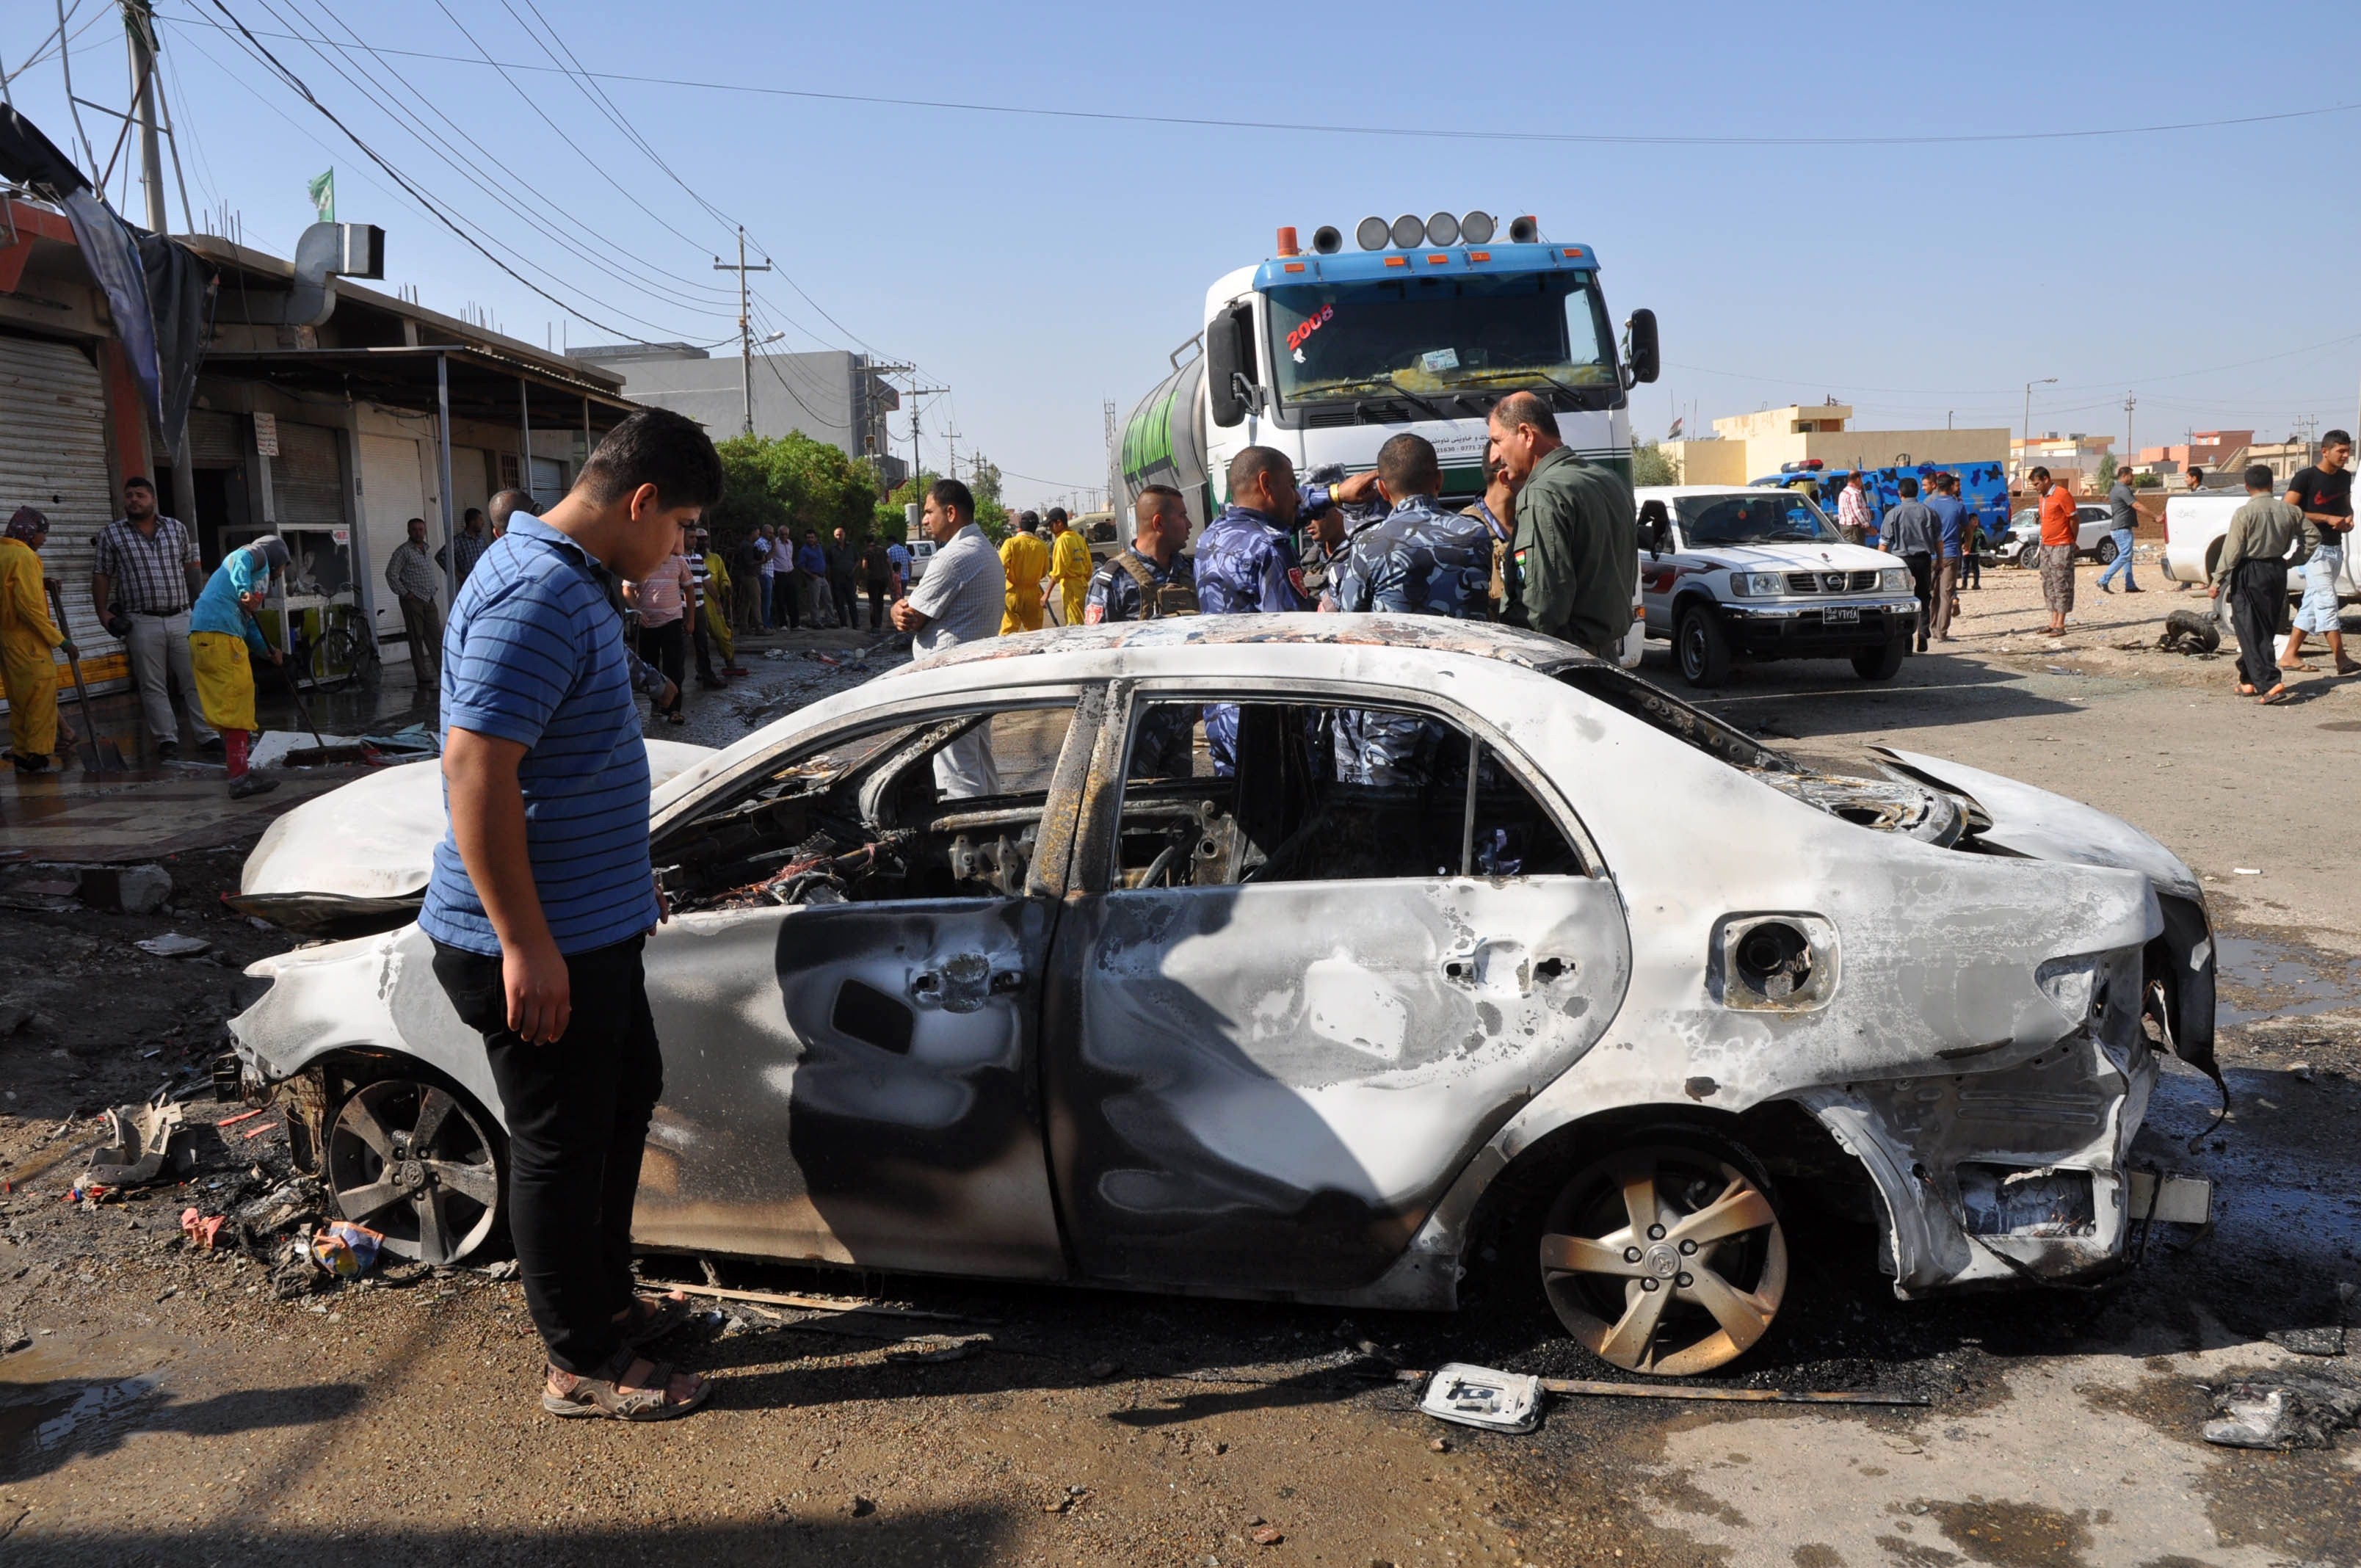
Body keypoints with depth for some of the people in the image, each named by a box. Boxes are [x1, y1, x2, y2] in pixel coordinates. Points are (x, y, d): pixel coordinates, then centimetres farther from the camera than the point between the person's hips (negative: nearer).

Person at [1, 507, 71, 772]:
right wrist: (59, 639, -18)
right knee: (41, 696, -5)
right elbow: (30, 606, -21)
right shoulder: (24, 557, -15)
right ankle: (37, 756, -7)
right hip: (27, 641, -9)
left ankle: (21, 753, 19)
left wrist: (40, 585, 12)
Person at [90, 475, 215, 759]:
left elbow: (192, 565, 15)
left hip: (181, 618, 2)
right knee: (153, 685, 1)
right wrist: (103, 612, -5)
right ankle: (167, 739, 5)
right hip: (142, 623, -1)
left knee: (195, 679, 1)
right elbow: (101, 576, 5)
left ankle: (207, 735, 3)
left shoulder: (177, 528, 10)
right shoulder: (111, 534, 5)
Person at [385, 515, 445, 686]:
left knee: (436, 637, 7)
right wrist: (404, 593, -12)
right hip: (413, 600, -7)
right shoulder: (403, 551, -7)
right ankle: (423, 679, -1)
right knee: (416, 639, -2)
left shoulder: (426, 549, 15)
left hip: (429, 600, 7)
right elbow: (391, 574, -10)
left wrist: (435, 588, 16)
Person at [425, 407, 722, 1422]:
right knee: (562, 1144, 4)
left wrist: (629, 878, 27)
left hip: (593, 925, 11)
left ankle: (605, 1297, 40)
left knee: (627, 1094, 23)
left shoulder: (572, 581, 10)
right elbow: (476, 771, -28)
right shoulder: (534, 596, -23)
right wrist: (527, 945, -27)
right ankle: (584, 1365, 21)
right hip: (537, 944, -10)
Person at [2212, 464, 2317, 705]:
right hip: (2277, 572, 6)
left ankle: (2270, 684, -16)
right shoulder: (2288, 510, 3)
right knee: (2266, 630, 15)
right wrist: (2295, 557, 18)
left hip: (2249, 575, -6)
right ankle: (2249, 680, 24)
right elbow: (2313, 534, 11)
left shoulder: (2244, 513, -13)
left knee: (2251, 631, -4)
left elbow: (2232, 551, -14)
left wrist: (2217, 581, -9)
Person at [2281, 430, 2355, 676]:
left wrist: (2348, 519, 3)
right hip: (2315, 547, -8)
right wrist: (2328, 519, -18)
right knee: (2327, 601, -14)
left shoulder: (2344, 477, 12)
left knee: (2313, 603, 9)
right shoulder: (2305, 477, -9)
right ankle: (2341, 660, -18)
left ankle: (2289, 655, 14)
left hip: (2336, 548, 8)